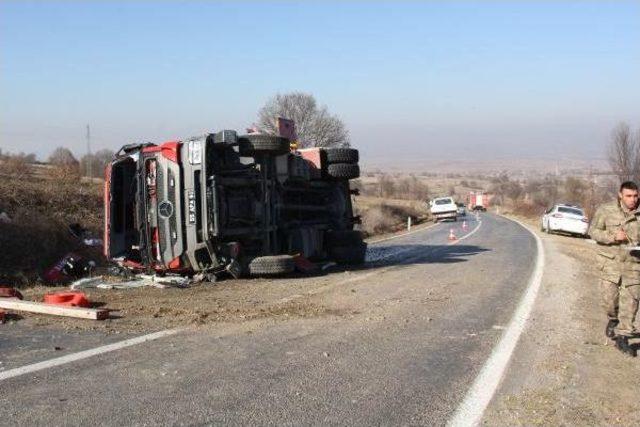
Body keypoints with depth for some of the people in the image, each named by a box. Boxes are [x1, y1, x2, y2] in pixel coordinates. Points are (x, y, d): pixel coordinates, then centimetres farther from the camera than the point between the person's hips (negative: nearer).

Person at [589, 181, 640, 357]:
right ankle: (613, 319, 31)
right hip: (611, 262, -2)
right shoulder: (606, 210, -4)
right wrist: (612, 237, -17)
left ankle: (622, 337, 14)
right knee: (609, 297, -3)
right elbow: (594, 231, -1)